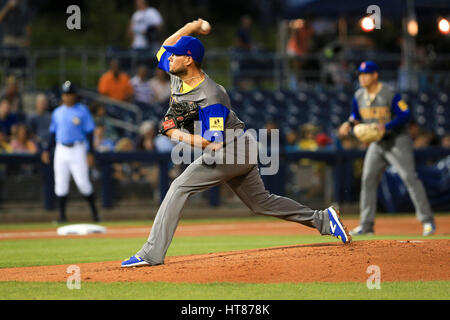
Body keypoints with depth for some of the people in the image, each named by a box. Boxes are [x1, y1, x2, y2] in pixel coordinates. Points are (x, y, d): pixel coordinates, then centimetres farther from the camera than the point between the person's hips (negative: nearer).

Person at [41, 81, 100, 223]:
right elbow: (53, 133, 19)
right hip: (61, 150, 4)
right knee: (61, 183, 0)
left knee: (82, 182, -9)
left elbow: (89, 132, -2)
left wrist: (90, 153, -9)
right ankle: (62, 215, 6)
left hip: (78, 149, -4)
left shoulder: (82, 110, -1)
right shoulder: (57, 112, 12)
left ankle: (94, 211, 5)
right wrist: (47, 150, 10)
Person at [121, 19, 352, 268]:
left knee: (180, 186, -16)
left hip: (232, 151, -10)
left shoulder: (212, 98, -28)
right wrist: (190, 28, 9)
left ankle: (152, 253, -20)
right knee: (261, 203, 17)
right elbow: (164, 49, 17)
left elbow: (214, 143, -33)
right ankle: (322, 219, 22)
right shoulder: (177, 74, -3)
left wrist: (176, 134, -28)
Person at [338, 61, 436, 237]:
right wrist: (349, 124, -5)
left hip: (398, 140, -7)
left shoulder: (390, 94, -17)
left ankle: (427, 220, -12)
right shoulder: (359, 96, 3)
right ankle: (366, 225, 9)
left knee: (409, 177, -15)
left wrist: (386, 126, -31)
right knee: (368, 180, 2)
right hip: (377, 143, 7)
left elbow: (405, 115, -19)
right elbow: (356, 115, 17)